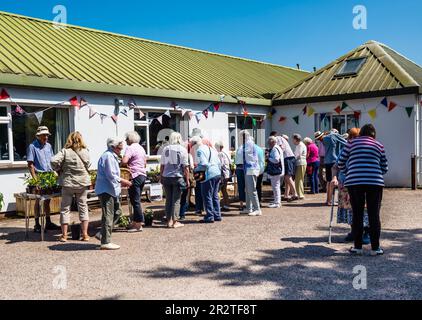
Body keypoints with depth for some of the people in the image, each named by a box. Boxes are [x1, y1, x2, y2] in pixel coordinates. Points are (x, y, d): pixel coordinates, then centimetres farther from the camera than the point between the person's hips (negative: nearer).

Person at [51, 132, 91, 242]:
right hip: (83, 183, 2)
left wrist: (59, 170, -1)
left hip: (68, 183, -2)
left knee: (65, 208, 8)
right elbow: (88, 166, 5)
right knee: (83, 207, 10)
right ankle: (85, 234, 10)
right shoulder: (85, 152, -1)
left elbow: (54, 161, -18)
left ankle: (64, 235, 11)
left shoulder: (65, 151, -8)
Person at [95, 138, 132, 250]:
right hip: (106, 190, -11)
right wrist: (123, 181, -11)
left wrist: (121, 183, 13)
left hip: (112, 190, 11)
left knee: (117, 211, 15)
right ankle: (105, 242, -1)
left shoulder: (112, 156, 19)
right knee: (108, 216, -7)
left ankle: (102, 234, 19)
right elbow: (111, 175, -21)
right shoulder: (108, 156, -15)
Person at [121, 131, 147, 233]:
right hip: (143, 175, 9)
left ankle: (138, 224, -2)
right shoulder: (141, 148, 17)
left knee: (135, 201, -4)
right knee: (137, 200, 15)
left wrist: (124, 166, -5)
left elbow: (124, 161, -25)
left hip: (135, 176, -9)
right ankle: (136, 221, 21)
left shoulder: (130, 148, -11)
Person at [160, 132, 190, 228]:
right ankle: (175, 222, 3)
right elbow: (185, 167, -5)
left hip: (166, 177, 3)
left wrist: (161, 177, 15)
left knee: (168, 199, 10)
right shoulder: (182, 150, -3)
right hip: (178, 177, -3)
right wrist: (187, 180, 0)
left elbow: (162, 165, 6)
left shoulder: (165, 149, 4)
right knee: (176, 200, 2)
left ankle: (169, 221, 14)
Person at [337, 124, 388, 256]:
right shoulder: (379, 145, 12)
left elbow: (341, 163, 8)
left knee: (357, 215, 7)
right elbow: (385, 168, 14)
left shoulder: (352, 143, 9)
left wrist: (348, 172, 26)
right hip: (375, 182, 0)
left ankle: (357, 247, 12)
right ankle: (375, 248, 10)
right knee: (374, 215, 6)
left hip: (354, 182, 0)